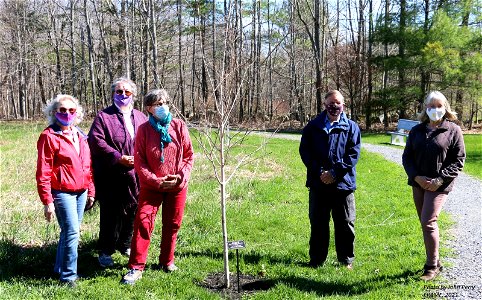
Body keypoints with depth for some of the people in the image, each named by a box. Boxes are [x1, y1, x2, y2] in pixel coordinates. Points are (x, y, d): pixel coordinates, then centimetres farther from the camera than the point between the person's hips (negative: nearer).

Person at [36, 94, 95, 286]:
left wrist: (90, 191, 16)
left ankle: (60, 268, 27)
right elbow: (43, 172, -9)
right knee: (72, 232, -9)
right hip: (62, 192, -6)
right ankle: (68, 276, 3)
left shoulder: (80, 136, 13)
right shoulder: (49, 136, -7)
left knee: (70, 232, 12)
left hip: (81, 192, 6)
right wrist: (47, 201, -11)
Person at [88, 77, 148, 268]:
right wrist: (118, 157, -16)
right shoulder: (104, 117, 0)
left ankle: (125, 245, 31)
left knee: (132, 211, 12)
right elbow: (96, 141, -11)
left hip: (135, 176, 4)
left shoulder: (141, 118, 13)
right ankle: (105, 252, 13)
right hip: (111, 177, -4)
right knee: (111, 214, 0)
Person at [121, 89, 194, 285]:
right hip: (151, 186, -2)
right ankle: (136, 268, 1)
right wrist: (156, 181, -14)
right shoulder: (144, 129, -5)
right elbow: (139, 161, -6)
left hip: (177, 186, 2)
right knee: (143, 222, -8)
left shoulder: (179, 126, -1)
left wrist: (182, 176, -10)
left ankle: (167, 261, 30)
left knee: (172, 224, 11)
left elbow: (189, 155, 3)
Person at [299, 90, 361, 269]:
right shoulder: (313, 126, 6)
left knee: (346, 224, 7)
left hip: (343, 184, -1)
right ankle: (317, 259, 22)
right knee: (318, 223, 9)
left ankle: (346, 260, 22)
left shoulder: (351, 127, 4)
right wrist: (319, 172, -12)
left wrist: (334, 173, -14)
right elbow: (304, 150, 0)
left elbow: (353, 155, -4)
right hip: (318, 184, 1)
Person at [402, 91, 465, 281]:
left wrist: (439, 180, -14)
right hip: (418, 182, 5)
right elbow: (407, 156, 7)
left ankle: (432, 266, 3)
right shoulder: (417, 130, 8)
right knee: (425, 223, 10)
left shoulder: (453, 130, -3)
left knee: (428, 222, -11)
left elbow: (458, 160, -5)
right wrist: (417, 177, -8)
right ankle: (434, 261, 24)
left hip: (439, 185, -5)